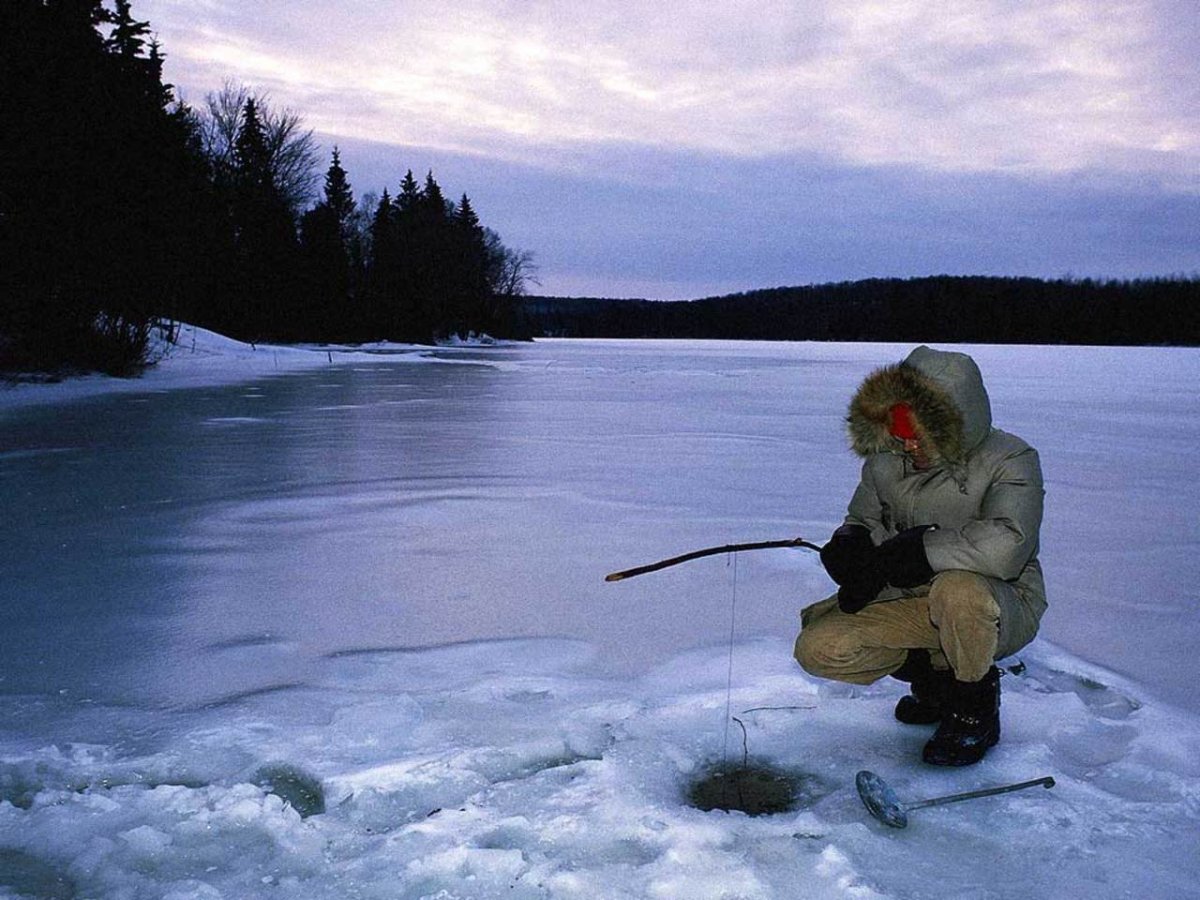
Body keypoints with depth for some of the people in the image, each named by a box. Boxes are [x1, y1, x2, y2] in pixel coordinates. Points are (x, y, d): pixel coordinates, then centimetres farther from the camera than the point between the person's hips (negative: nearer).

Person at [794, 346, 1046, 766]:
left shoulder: (1009, 460, -20)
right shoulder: (885, 460, -3)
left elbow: (1004, 546, -37)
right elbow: (862, 523, 11)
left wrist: (899, 554, -33)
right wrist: (850, 546, -16)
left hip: (1001, 607, -5)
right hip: (913, 604, 5)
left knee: (956, 589, -40)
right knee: (818, 649, -14)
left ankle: (974, 707, -9)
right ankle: (933, 673, 11)